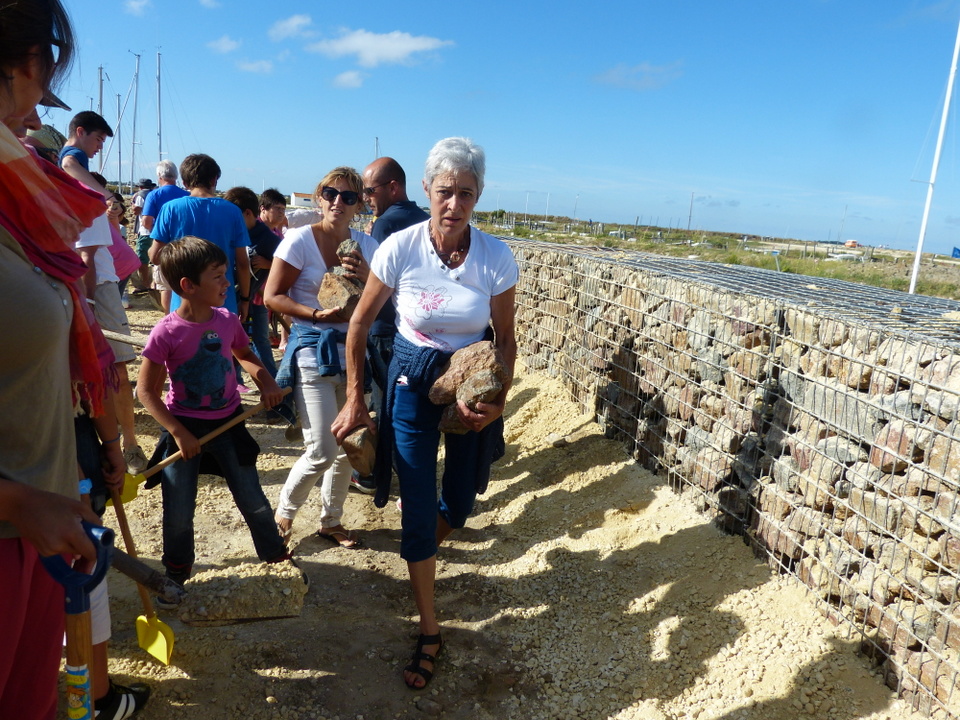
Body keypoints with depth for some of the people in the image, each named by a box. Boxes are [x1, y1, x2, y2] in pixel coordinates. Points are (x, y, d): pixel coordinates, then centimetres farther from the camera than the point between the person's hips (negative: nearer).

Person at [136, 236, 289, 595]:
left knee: (254, 502, 9)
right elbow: (146, 390, -11)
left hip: (228, 422, 3)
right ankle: (176, 573, 36)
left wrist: (265, 380, -5)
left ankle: (277, 559, 31)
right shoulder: (166, 333, -18)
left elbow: (245, 355, 14)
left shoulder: (228, 321, -7)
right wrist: (178, 433, -17)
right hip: (184, 427, -2)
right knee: (179, 513, 10)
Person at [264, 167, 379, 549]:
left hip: (353, 349, 5)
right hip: (312, 350, -5)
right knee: (322, 452, -8)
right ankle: (282, 514, 21)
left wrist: (366, 276, -12)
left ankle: (331, 521, 32)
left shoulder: (367, 245, 6)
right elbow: (272, 296, -6)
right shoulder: (300, 239, -6)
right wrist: (317, 314, -17)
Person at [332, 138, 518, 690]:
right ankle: (430, 631, 19)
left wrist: (499, 400, -17)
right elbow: (362, 321, -5)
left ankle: (420, 552, 51)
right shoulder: (400, 248, -17)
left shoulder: (496, 257, -16)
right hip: (413, 378, -1)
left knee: (460, 504, 14)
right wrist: (355, 398, -2)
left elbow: (506, 338, -4)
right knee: (419, 509, 1)